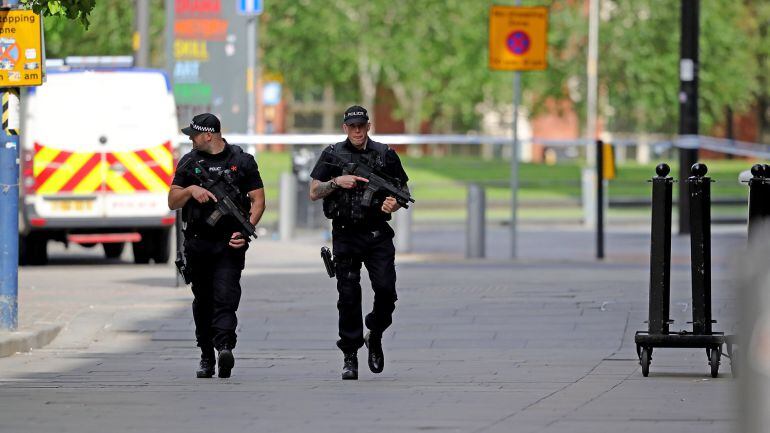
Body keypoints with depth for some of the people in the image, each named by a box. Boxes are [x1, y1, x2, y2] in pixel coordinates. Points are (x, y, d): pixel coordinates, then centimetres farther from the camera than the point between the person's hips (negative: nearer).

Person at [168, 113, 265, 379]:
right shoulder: (189, 162, 11)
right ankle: (206, 357, 17)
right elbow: (173, 202, 10)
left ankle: (225, 347, -31)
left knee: (225, 297, -17)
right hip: (198, 244, 4)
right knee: (203, 301, 9)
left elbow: (258, 200, 2)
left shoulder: (242, 162, 3)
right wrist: (191, 190, -11)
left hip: (229, 243, -4)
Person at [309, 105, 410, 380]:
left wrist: (395, 204, -8)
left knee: (386, 289, -10)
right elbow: (314, 193, 2)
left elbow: (403, 190, 13)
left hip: (378, 234, 1)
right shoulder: (332, 155, 5)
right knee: (348, 296, -2)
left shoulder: (386, 155, 7)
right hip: (346, 235, -1)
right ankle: (350, 357, 4)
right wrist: (337, 182, -14)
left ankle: (375, 336, 16)